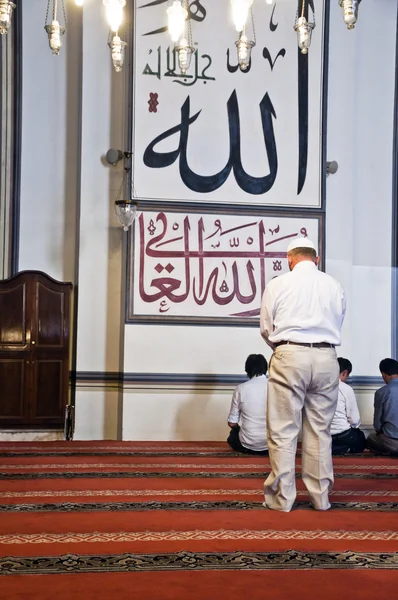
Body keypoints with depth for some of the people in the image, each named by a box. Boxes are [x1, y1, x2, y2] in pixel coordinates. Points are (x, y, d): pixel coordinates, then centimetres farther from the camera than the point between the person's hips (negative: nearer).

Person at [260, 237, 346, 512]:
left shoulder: (278, 285, 2)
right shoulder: (334, 286, 8)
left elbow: (266, 329, 6)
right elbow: (337, 326, 10)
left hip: (290, 357, -3)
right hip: (326, 358, 3)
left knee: (283, 430, 2)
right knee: (320, 430, 10)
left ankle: (281, 498, 6)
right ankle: (321, 497, 16)